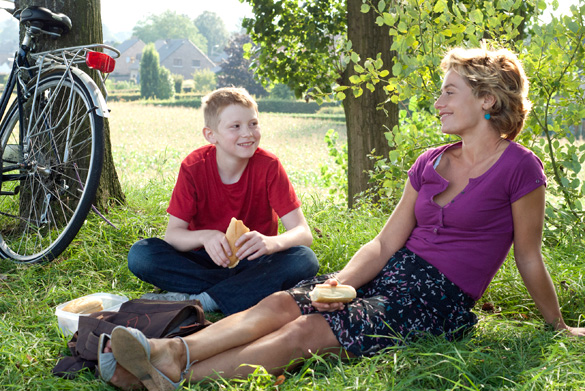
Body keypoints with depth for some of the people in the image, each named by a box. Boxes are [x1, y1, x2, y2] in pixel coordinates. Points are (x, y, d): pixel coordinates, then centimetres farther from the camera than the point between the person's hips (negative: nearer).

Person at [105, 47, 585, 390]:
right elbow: (385, 242, 8)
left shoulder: (519, 167, -7)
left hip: (439, 298, -6)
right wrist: (343, 280, -9)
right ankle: (171, 350, -33)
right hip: (393, 273, 6)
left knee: (308, 331, -26)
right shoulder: (431, 163, 12)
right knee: (282, 303, -20)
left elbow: (530, 259, 2)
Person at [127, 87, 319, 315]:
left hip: (253, 261, 0)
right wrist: (204, 236, -36)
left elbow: (303, 233, -17)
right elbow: (173, 234, -13)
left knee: (305, 259, -30)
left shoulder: (269, 166, -12)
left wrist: (271, 243, -40)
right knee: (140, 254, -24)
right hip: (206, 260, 1)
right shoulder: (194, 167, -10)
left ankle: (197, 300, -31)